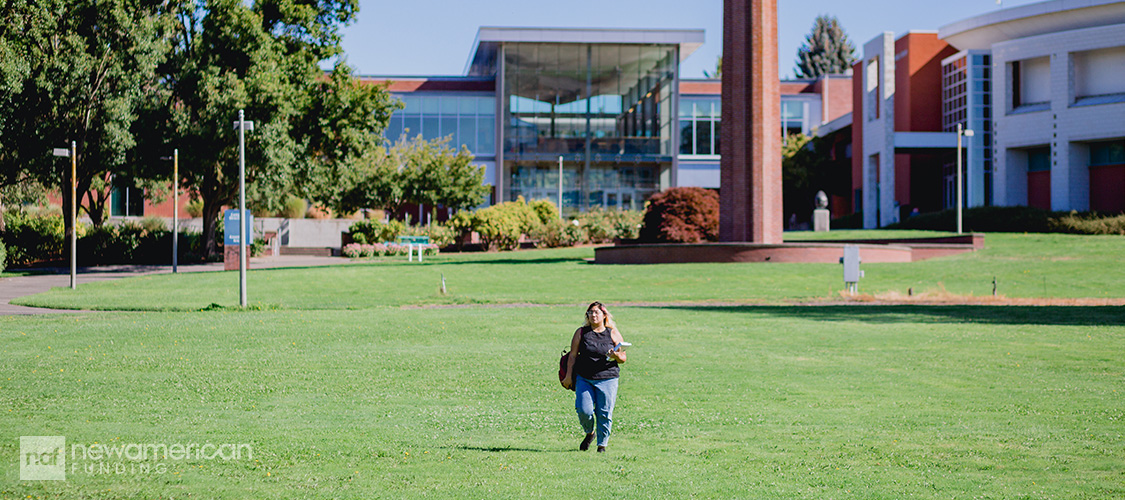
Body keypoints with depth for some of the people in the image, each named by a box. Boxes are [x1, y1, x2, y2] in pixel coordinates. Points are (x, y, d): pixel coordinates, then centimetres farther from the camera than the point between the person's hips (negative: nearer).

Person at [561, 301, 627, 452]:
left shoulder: (613, 333, 5)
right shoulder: (581, 333, 7)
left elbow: (623, 359, 6)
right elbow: (573, 356, 8)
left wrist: (616, 356, -17)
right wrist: (569, 376, 1)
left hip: (607, 379, 0)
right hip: (584, 379, 1)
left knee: (605, 414, -3)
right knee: (584, 410, -12)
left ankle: (602, 444, 14)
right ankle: (589, 433, 18)